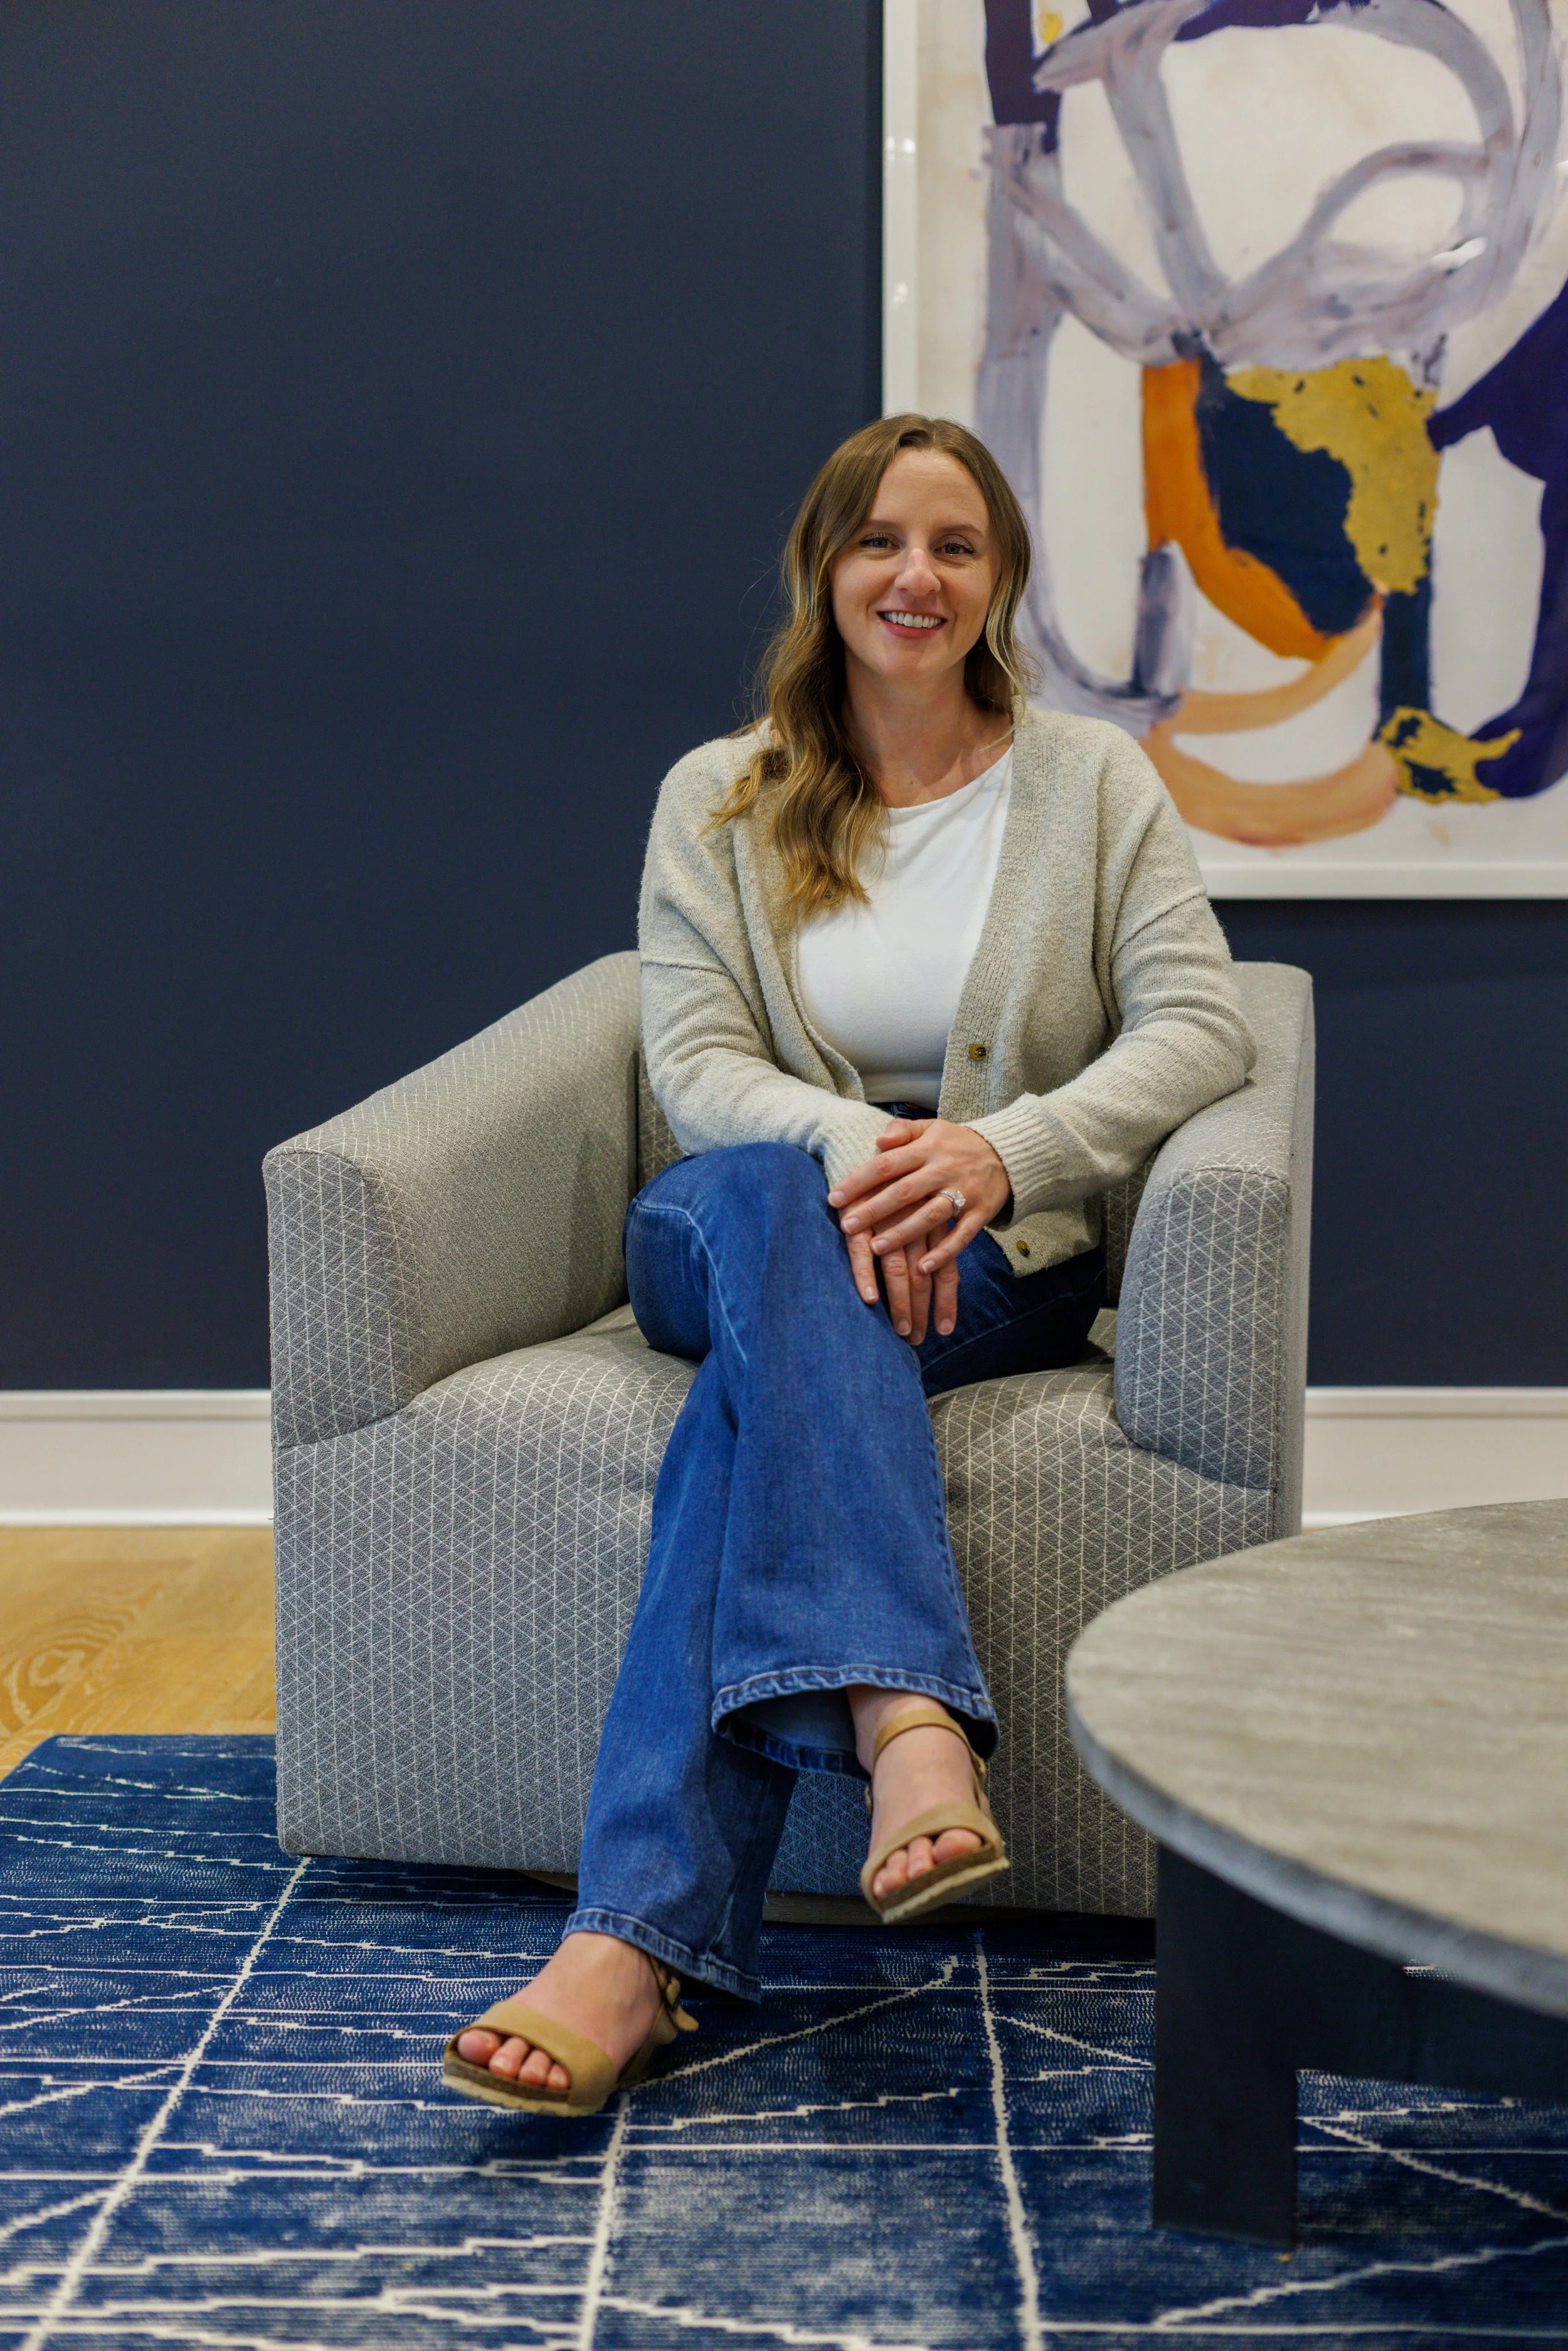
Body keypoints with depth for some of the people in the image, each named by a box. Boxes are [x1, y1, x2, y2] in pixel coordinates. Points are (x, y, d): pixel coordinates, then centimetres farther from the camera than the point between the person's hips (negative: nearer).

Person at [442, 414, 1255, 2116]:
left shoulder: (1093, 781, 7)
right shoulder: (718, 798, 10)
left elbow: (1199, 1029, -4)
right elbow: (694, 1062, -1)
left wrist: (999, 1151, -23)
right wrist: (850, 1145, -25)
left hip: (1002, 1258, -1)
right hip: (755, 1212, 1)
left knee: (775, 1363, -35)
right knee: (773, 1207, -38)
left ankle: (640, 1931, -48)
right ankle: (910, 1727, -57)